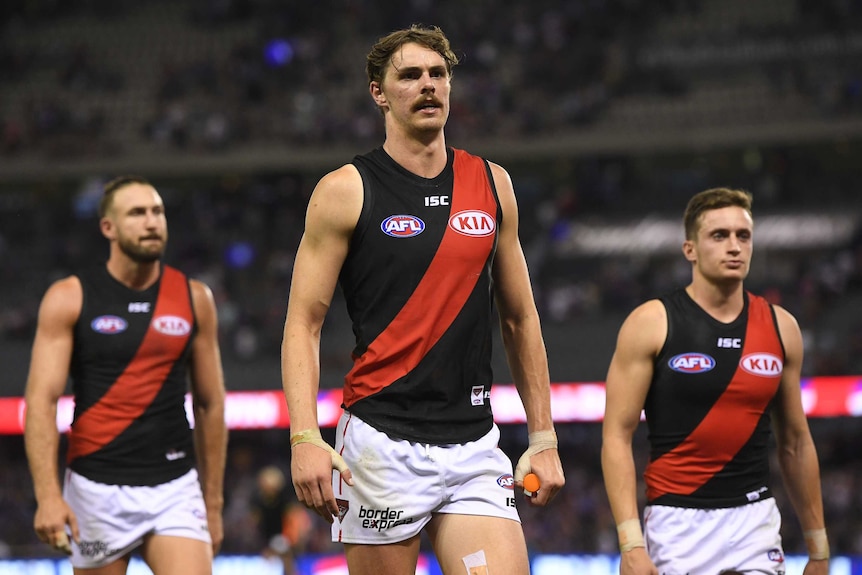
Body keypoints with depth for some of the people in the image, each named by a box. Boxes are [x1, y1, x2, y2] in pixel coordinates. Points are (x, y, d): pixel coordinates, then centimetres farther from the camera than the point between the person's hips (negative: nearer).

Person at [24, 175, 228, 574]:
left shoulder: (194, 299, 6)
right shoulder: (69, 298, -2)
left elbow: (210, 404, 12)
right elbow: (41, 400, -8)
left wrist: (213, 502, 12)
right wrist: (48, 495, -20)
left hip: (175, 489, 1)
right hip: (97, 490, -1)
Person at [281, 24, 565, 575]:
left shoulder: (492, 184, 11)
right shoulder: (345, 191, -1)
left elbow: (520, 319, 17)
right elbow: (303, 324, -4)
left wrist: (543, 438, 13)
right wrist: (305, 437, -17)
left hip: (475, 446, 3)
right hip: (381, 442, -3)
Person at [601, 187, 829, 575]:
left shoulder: (781, 328, 8)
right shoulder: (651, 323, -4)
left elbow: (795, 442, 16)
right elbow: (617, 436, -7)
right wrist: (630, 542, -17)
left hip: (754, 518, 2)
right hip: (677, 523, -2)